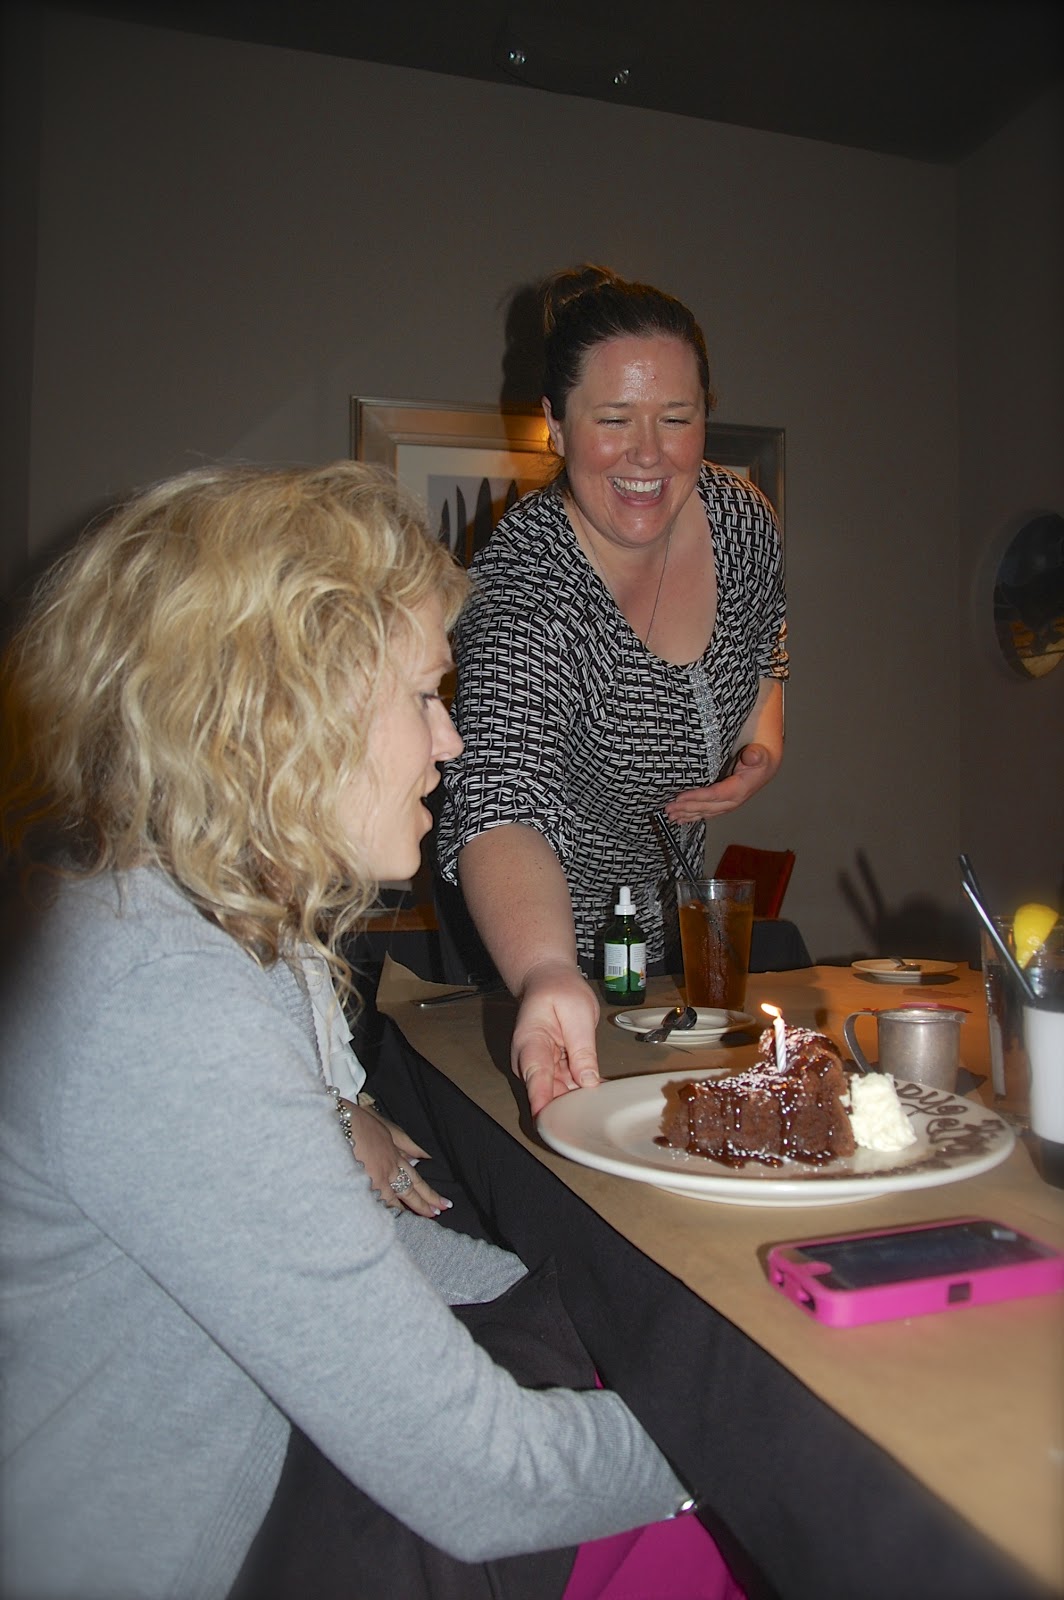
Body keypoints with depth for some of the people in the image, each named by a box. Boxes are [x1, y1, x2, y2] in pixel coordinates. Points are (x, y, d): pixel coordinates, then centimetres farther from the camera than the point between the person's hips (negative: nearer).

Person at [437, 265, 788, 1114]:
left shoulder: (740, 515, -11)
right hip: (538, 952, -5)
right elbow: (504, 798, -46)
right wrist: (548, 977, -63)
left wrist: (765, 743, -8)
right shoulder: (524, 583, -31)